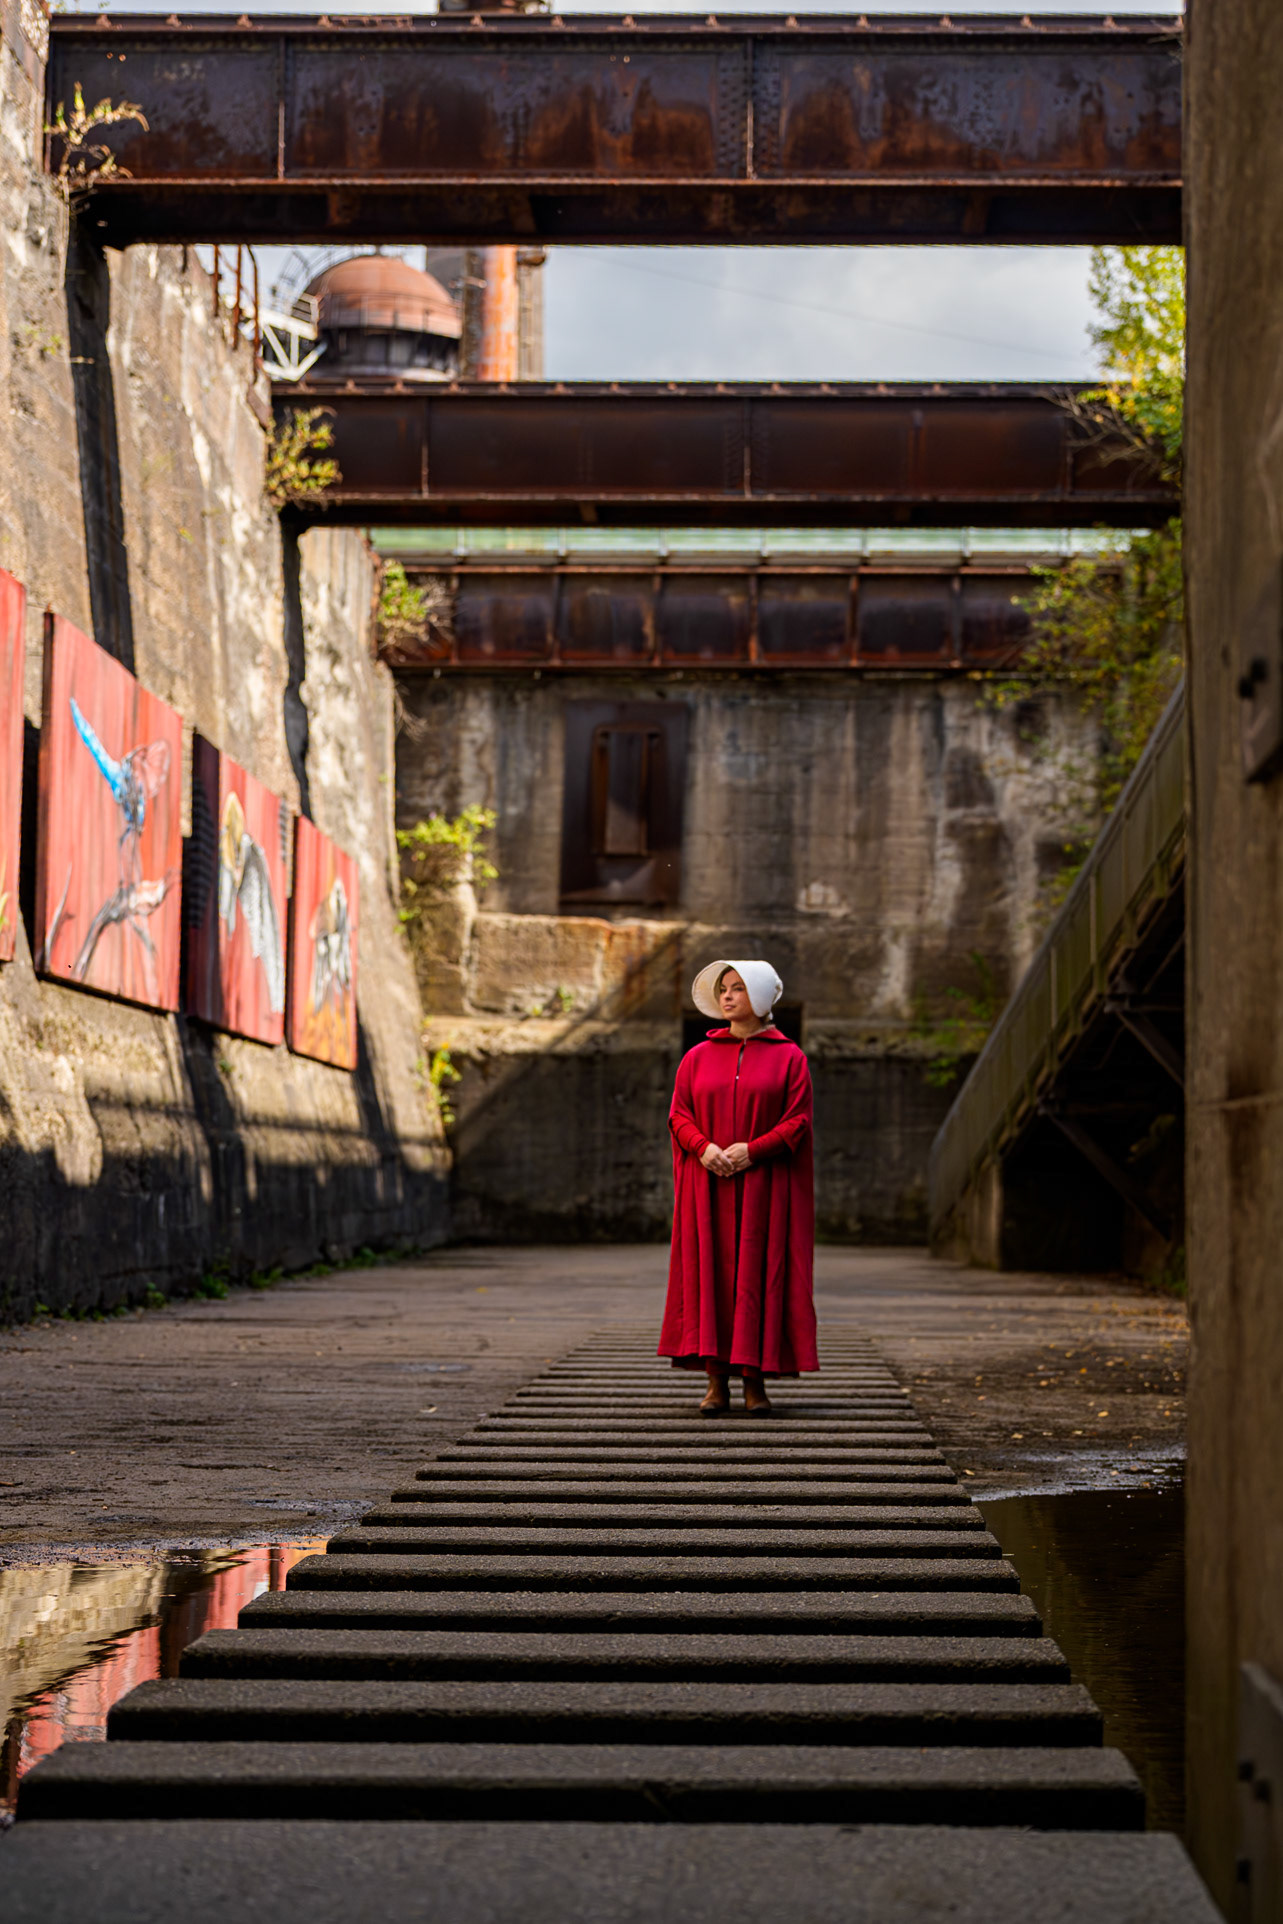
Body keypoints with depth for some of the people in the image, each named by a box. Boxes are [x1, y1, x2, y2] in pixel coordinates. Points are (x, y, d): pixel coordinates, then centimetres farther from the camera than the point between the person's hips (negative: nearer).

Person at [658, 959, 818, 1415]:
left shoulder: (788, 1057, 5)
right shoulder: (698, 1056, 12)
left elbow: (798, 1121, -2)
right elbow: (679, 1115, 7)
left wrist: (752, 1150, -15)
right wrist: (703, 1147, -13)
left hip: (763, 1185, -2)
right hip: (708, 1185, 2)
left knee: (758, 1273, -4)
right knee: (711, 1271, -3)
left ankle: (755, 1381, -1)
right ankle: (716, 1381, -1)